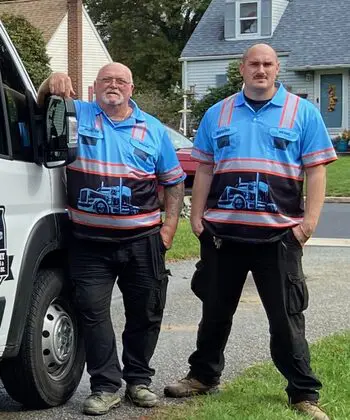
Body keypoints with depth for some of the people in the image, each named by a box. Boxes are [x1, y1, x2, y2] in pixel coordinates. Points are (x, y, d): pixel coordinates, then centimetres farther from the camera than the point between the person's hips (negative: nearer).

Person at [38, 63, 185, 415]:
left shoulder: (153, 129, 8)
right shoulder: (78, 115, 4)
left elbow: (173, 181, 11)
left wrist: (168, 228, 1)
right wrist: (51, 83, -18)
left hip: (142, 241, 2)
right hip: (89, 241, -1)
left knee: (145, 312, 9)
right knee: (93, 312, -1)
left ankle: (139, 380, 25)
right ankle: (105, 387, 8)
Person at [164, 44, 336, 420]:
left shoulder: (303, 113, 3)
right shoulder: (217, 114, 11)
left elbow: (316, 170, -1)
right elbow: (204, 170, 13)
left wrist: (310, 219, -10)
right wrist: (197, 216, 5)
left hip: (278, 234, -3)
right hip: (222, 232, 3)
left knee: (286, 317, 2)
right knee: (215, 311, 15)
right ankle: (203, 376, 32)